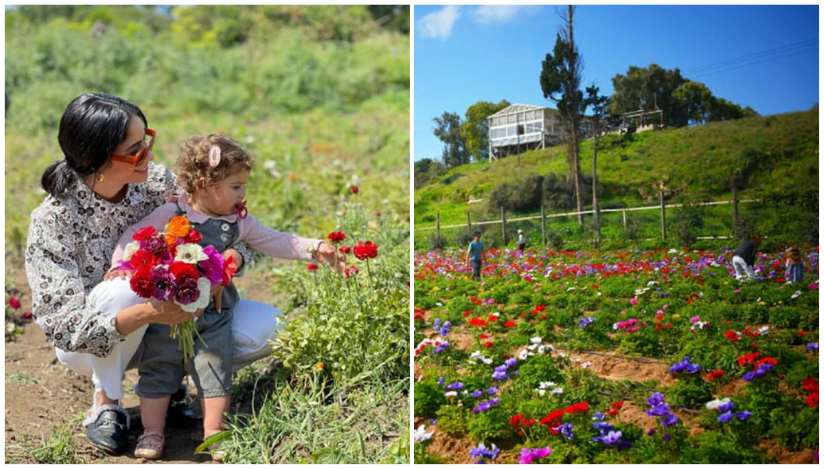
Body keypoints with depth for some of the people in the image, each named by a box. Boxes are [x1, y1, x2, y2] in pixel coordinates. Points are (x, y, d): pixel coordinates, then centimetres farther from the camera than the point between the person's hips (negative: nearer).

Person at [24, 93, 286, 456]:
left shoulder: (158, 182, -15)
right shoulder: (53, 220, -25)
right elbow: (61, 325, -31)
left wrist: (229, 261, -30)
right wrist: (146, 313, -44)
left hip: (168, 318, 3)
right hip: (93, 345, -3)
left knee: (267, 328, -18)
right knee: (121, 292, -39)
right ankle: (105, 402, -13)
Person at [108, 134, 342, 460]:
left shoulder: (239, 222, 3)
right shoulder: (170, 215, -7)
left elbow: (275, 242, 4)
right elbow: (135, 236, 1)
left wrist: (314, 248, -5)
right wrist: (120, 264, -13)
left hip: (214, 314, 2)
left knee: (215, 371, 1)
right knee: (158, 369, 4)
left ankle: (214, 432, 12)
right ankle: (152, 431, 15)